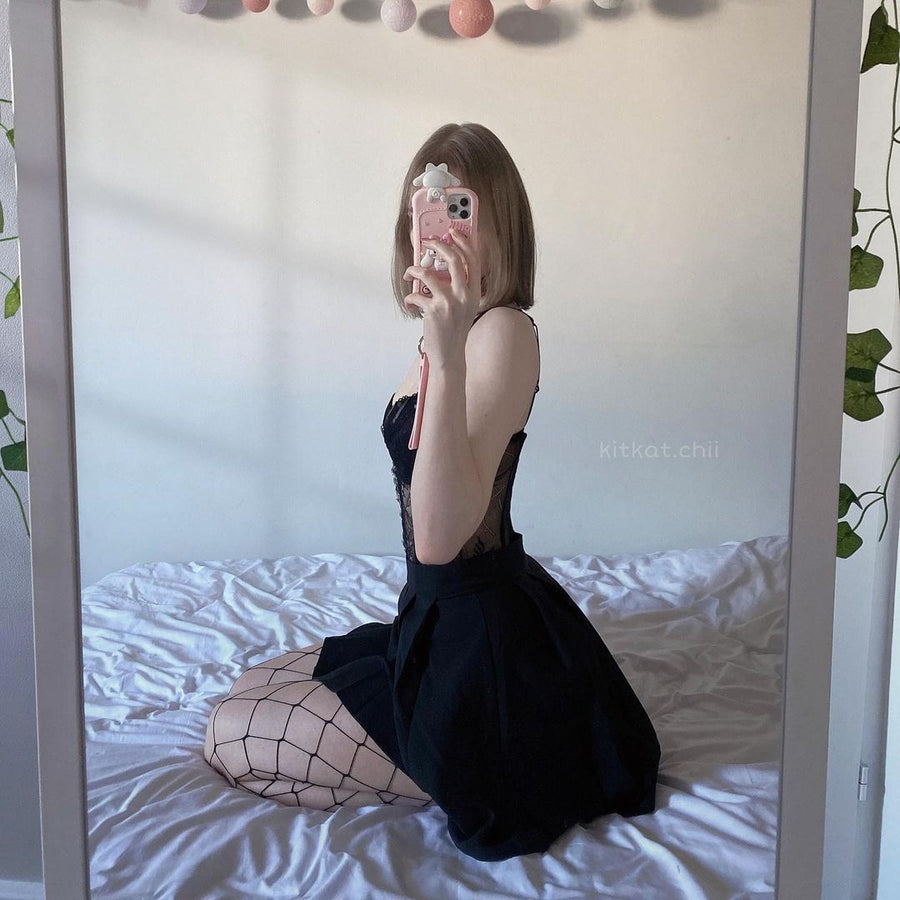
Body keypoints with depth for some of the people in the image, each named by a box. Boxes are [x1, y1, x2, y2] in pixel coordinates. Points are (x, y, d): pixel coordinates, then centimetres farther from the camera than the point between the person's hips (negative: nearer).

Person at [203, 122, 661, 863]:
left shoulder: (505, 332, -22)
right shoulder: (455, 328, 6)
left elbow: (442, 538, -35)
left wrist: (445, 353, -40)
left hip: (477, 645, -10)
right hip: (442, 620, 10)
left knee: (230, 739, 3)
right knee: (250, 691, 24)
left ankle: (451, 782, 6)